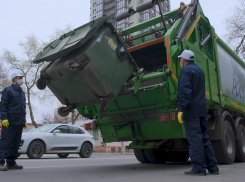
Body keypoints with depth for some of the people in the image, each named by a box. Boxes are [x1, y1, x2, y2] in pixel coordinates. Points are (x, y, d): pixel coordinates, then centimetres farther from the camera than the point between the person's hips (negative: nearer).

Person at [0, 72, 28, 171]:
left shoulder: (21, 92, 21)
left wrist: (24, 120, 20)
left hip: (19, 122, 7)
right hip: (10, 122, -7)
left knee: (15, 143, 8)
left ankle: (11, 163, 14)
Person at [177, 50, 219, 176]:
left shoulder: (186, 70, -8)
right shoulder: (200, 70, 20)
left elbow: (185, 91, -18)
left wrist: (181, 109, -20)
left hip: (191, 109, -9)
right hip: (202, 108, 9)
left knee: (195, 138, -7)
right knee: (204, 137, 12)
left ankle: (199, 168, -5)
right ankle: (212, 167, 15)